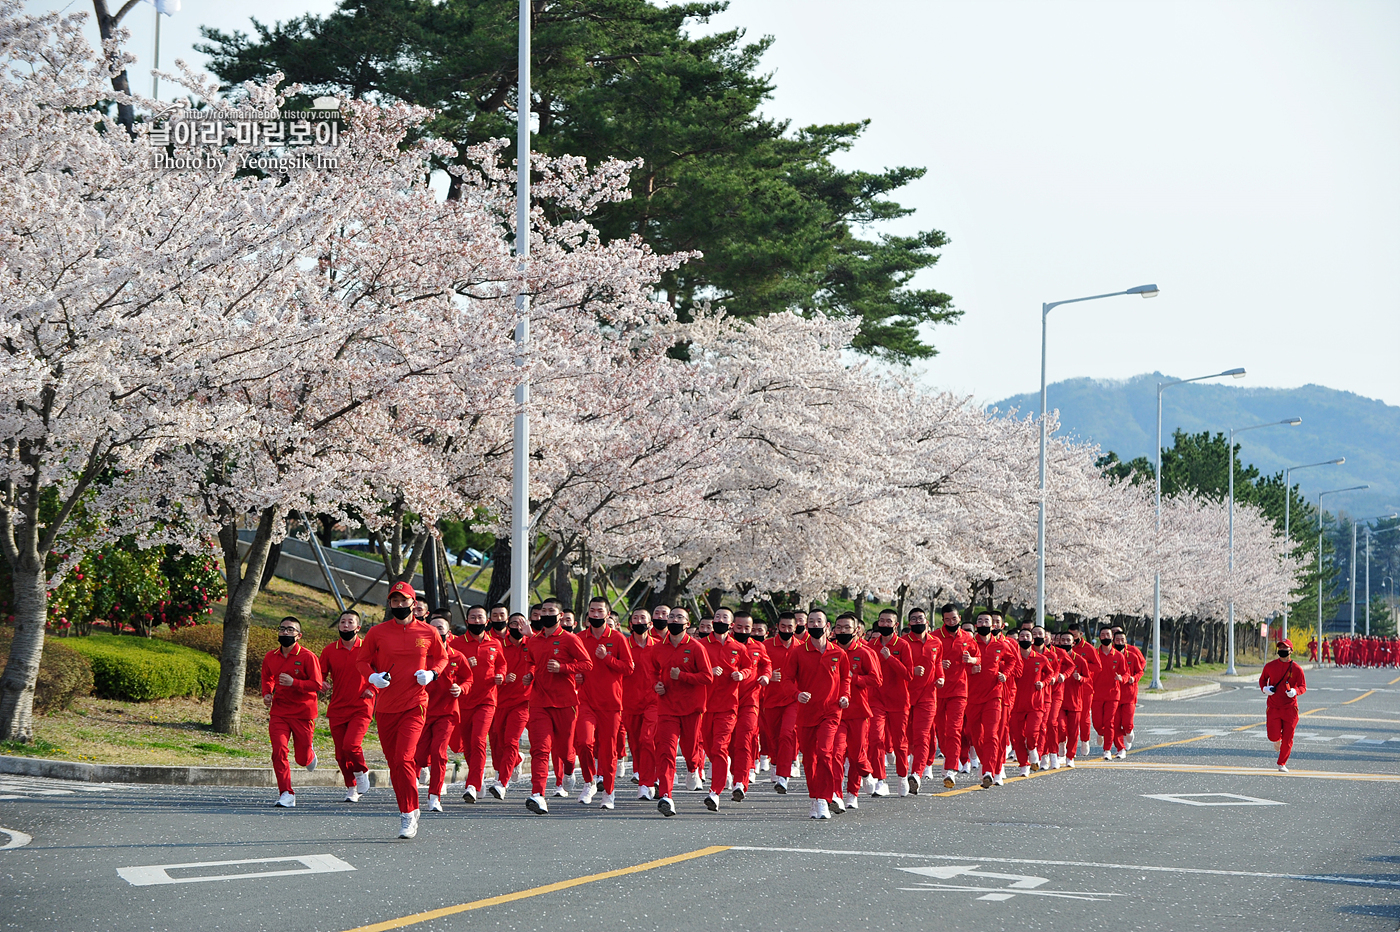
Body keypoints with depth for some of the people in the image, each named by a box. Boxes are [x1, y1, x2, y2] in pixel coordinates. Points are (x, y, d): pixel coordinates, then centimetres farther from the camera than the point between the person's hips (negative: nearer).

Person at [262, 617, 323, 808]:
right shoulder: (271, 657, 5)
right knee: (279, 751, -15)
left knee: (302, 759, 6)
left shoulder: (307, 657, -10)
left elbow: (317, 684, -13)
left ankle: (309, 754, 45)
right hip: (278, 712, 3)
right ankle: (286, 793, -8)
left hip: (303, 714, -3)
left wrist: (293, 682, -25)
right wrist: (267, 694, 4)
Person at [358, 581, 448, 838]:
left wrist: (432, 673, -3)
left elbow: (442, 657, 17)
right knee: (394, 763, 8)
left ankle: (408, 815, -8)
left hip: (415, 705, -3)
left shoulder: (428, 633, 2)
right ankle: (408, 809, 25)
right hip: (385, 706, 3)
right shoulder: (377, 633, 3)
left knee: (403, 758, -17)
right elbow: (364, 660, 12)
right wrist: (373, 676, -8)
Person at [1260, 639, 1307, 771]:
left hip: (1290, 708, -1)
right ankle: (1278, 740, 28)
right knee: (1273, 735, -11)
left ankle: (1282, 764, 17)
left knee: (1287, 738, 0)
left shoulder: (1296, 669, -3)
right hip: (1273, 707, 1)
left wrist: (1295, 691, -21)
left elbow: (1303, 687, 1)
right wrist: (1264, 688, -4)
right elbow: (1262, 679, 18)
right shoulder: (1269, 666, 3)